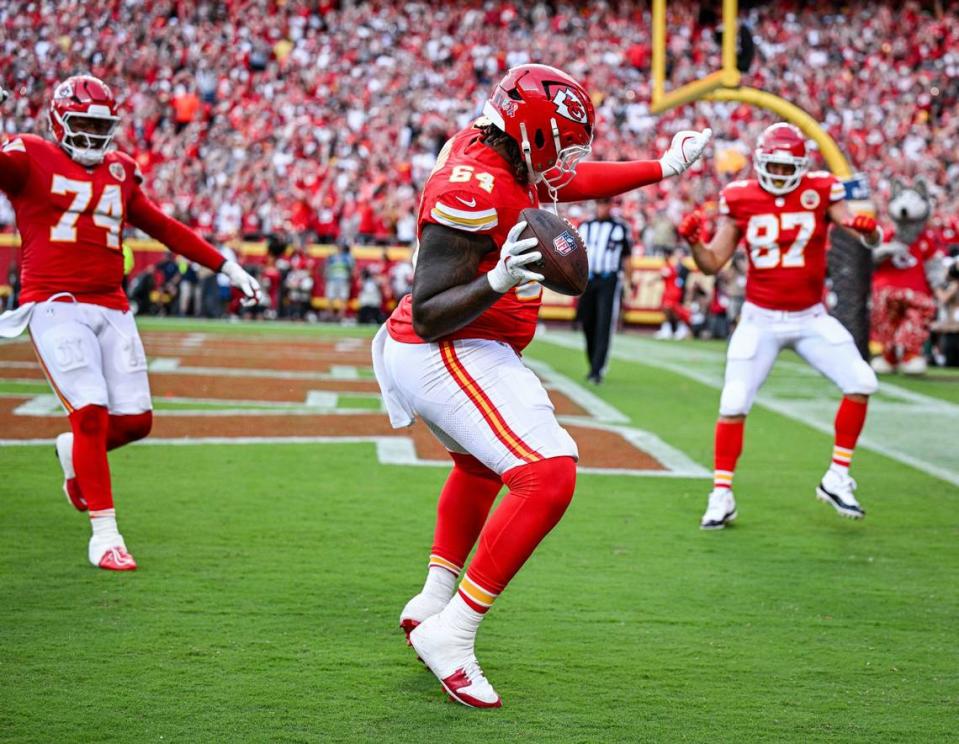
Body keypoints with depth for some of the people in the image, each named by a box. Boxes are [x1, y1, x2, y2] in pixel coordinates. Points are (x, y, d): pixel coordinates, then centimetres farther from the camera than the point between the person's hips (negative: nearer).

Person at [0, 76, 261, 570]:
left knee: (135, 420, 0)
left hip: (111, 309, 5)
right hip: (56, 305, -5)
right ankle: (104, 534, -3)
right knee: (91, 413, -13)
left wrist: (225, 266, 24)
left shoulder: (119, 173, 17)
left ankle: (75, 452, 33)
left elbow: (164, 227, 25)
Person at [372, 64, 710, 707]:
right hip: (450, 358, -11)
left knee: (481, 463, 34)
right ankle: (451, 633, -14)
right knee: (548, 478, -21)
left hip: (442, 355, 11)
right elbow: (429, 315, -26)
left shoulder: (493, 151, 4)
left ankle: (434, 601, 44)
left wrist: (665, 167, 26)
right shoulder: (476, 190, -25)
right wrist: (497, 282, -40)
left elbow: (572, 183, 22)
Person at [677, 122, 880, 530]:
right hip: (760, 320, 0)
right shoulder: (740, 199, -2)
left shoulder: (820, 192, -4)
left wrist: (867, 230, -34)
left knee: (860, 383, -13)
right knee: (733, 404, -7)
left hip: (811, 318, 1)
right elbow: (713, 263, 0)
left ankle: (837, 479, 1)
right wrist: (693, 240, -21)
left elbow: (868, 239, -10)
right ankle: (721, 496, 7)